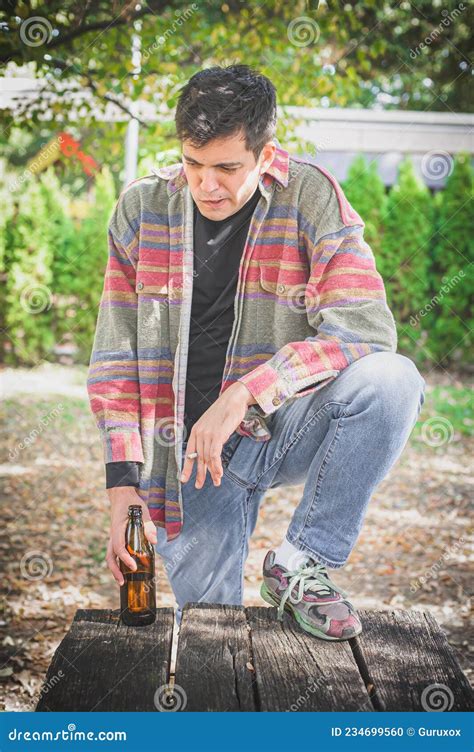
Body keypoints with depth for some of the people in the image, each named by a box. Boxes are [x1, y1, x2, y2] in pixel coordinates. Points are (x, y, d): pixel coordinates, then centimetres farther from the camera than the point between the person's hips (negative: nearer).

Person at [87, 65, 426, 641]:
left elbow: (366, 327, -19)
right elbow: (115, 359, -1)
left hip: (286, 429, 0)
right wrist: (123, 487, -10)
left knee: (392, 380, -30)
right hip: (192, 445, 0)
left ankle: (301, 563, -15)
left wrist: (244, 393, -29)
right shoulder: (142, 209, -3)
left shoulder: (311, 198, -9)